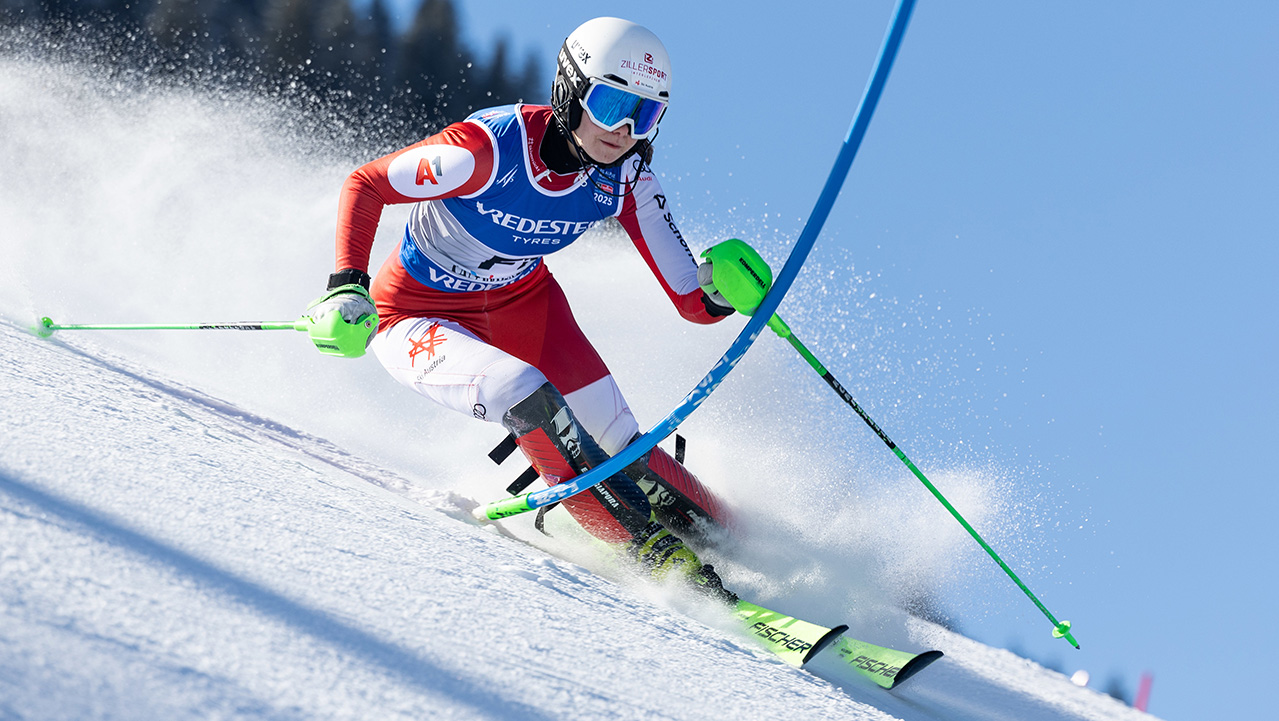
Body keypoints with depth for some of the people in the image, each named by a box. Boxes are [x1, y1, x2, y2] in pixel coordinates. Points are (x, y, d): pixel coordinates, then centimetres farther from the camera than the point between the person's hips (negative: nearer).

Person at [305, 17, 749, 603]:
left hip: (521, 299, 5)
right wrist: (347, 287, -32)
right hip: (418, 316, -5)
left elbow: (691, 300, -14)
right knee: (529, 399, -31)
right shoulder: (490, 148, -33)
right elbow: (365, 185, -21)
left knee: (611, 440, -9)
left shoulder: (626, 179, -17)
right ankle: (653, 549, -21)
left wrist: (721, 293, -37)